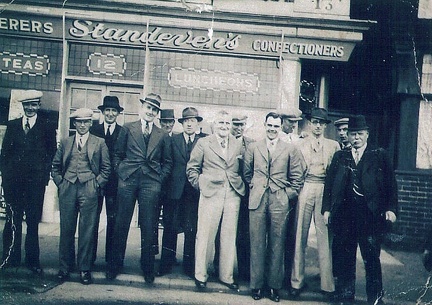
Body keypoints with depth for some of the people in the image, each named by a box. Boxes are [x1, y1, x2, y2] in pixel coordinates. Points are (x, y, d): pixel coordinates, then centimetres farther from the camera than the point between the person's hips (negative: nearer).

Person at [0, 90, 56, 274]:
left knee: (33, 221, 3)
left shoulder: (47, 127, 6)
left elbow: (52, 152, 5)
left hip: (36, 180, -2)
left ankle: (32, 261, 10)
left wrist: (44, 173, -4)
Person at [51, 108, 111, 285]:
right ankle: (65, 267, 15)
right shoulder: (65, 142, 15)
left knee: (87, 230, -1)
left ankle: (85, 269, 7)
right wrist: (60, 183, 6)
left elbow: (106, 168, 7)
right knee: (66, 229, 4)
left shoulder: (99, 143, 8)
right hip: (67, 190, 2)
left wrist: (97, 184, -2)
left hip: (89, 190, -2)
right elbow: (55, 166, 18)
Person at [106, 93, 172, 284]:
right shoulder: (128, 129, 11)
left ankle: (148, 268, 13)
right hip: (128, 181, 0)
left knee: (149, 227, 1)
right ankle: (115, 265, 16)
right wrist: (120, 172, 1)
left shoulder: (163, 136, 12)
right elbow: (117, 154, 12)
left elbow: (167, 162, 14)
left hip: (151, 183, 0)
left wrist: (160, 178, 2)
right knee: (121, 224, 3)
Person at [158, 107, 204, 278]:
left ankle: (189, 266, 15)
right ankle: (166, 264, 15)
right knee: (170, 227, 5)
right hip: (174, 190, 1)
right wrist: (165, 183, -4)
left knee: (191, 230, 3)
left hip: (194, 191, 0)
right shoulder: (173, 140, 7)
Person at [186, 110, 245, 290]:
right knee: (205, 236, 1)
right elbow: (192, 168, 7)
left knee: (229, 238, 7)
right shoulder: (203, 143, 4)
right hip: (210, 195, -2)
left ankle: (227, 276, 19)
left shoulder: (238, 145, 11)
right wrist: (200, 185, 0)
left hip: (233, 196, 3)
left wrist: (241, 187, 6)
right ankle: (200, 275, 14)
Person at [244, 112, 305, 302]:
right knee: (257, 244, 3)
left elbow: (297, 177, 8)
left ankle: (274, 285, 13)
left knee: (277, 245, 3)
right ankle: (257, 284, 12)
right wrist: (253, 189, 8)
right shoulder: (253, 148, 11)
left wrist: (288, 194, 2)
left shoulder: (290, 150, 7)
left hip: (279, 202, -1)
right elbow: (247, 173, 18)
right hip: (257, 201, 1)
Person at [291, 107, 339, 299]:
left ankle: (327, 283, 4)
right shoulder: (300, 145, 12)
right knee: (300, 235, 0)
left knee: (325, 236, -3)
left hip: (325, 191, 0)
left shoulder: (333, 145, 13)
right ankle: (297, 281, 9)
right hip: (304, 190, 0)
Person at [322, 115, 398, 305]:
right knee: (343, 259, 7)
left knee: (371, 258, 4)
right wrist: (327, 209, 3)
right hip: (344, 216, 2)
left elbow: (390, 183, 3)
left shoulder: (380, 155, 6)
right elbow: (329, 183, 10)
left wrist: (391, 208, -7)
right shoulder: (340, 156, 13)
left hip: (371, 215, -2)